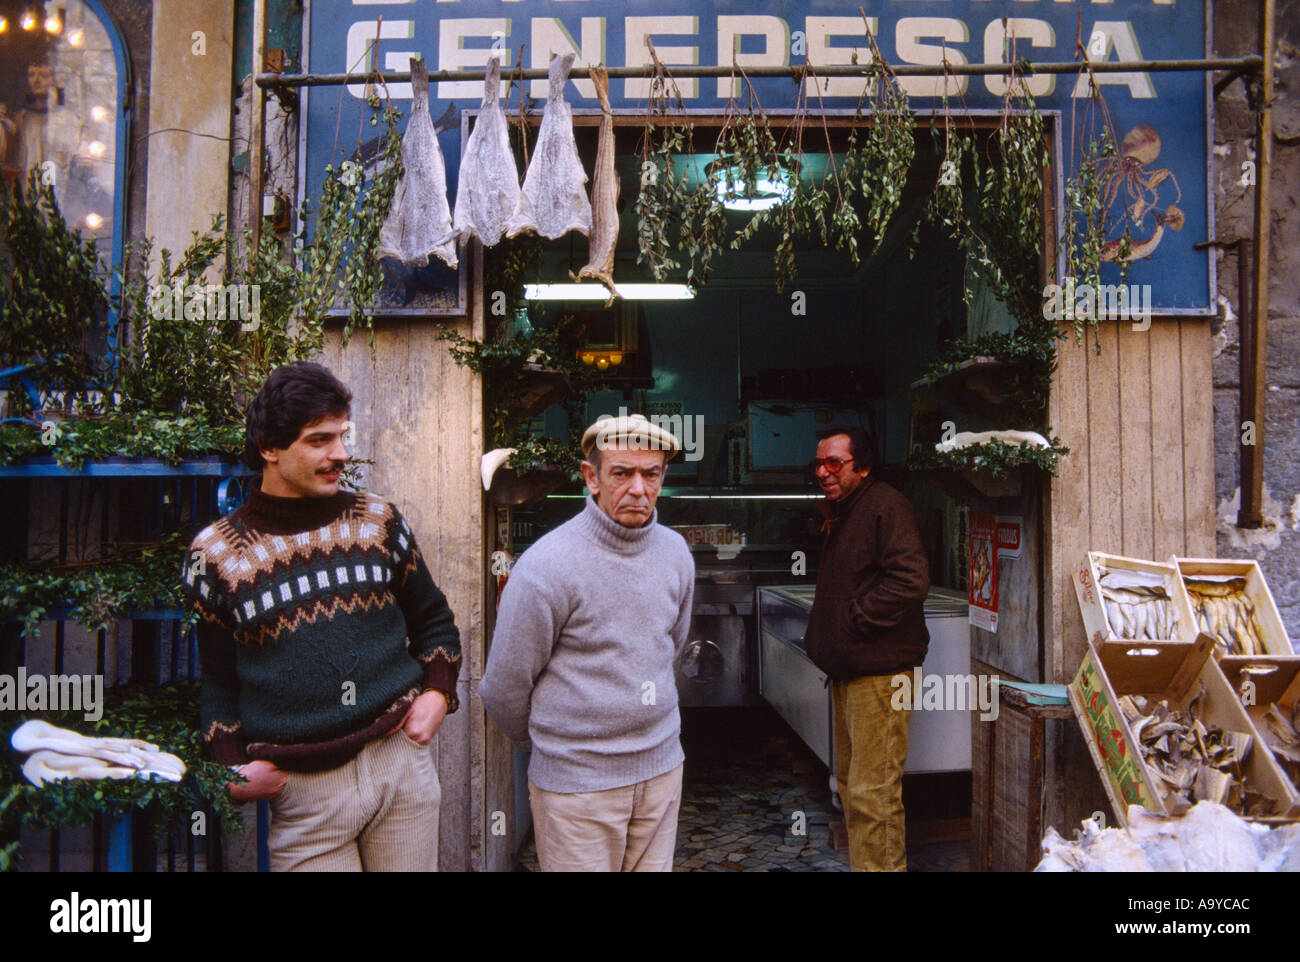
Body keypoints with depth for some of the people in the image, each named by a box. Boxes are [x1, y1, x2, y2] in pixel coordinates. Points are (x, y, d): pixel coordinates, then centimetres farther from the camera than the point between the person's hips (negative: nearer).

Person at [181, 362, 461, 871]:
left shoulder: (378, 521, 3)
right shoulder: (217, 553, -1)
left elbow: (432, 619, 15)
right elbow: (217, 678, 8)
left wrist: (437, 693, 1)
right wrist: (233, 765, -3)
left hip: (401, 758, 2)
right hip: (303, 788, -1)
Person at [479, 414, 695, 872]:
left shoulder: (675, 551, 2)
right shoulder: (547, 565, -17)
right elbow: (504, 687, -8)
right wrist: (547, 744, 7)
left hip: (662, 767, 6)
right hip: (576, 782, -5)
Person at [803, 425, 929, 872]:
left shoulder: (886, 505, -13)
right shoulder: (840, 513, 18)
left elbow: (910, 580, -24)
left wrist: (856, 619, -18)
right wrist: (821, 633, 14)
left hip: (878, 671, -10)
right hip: (848, 669, 10)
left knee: (872, 792, -6)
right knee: (850, 781, 19)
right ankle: (861, 862, 32)